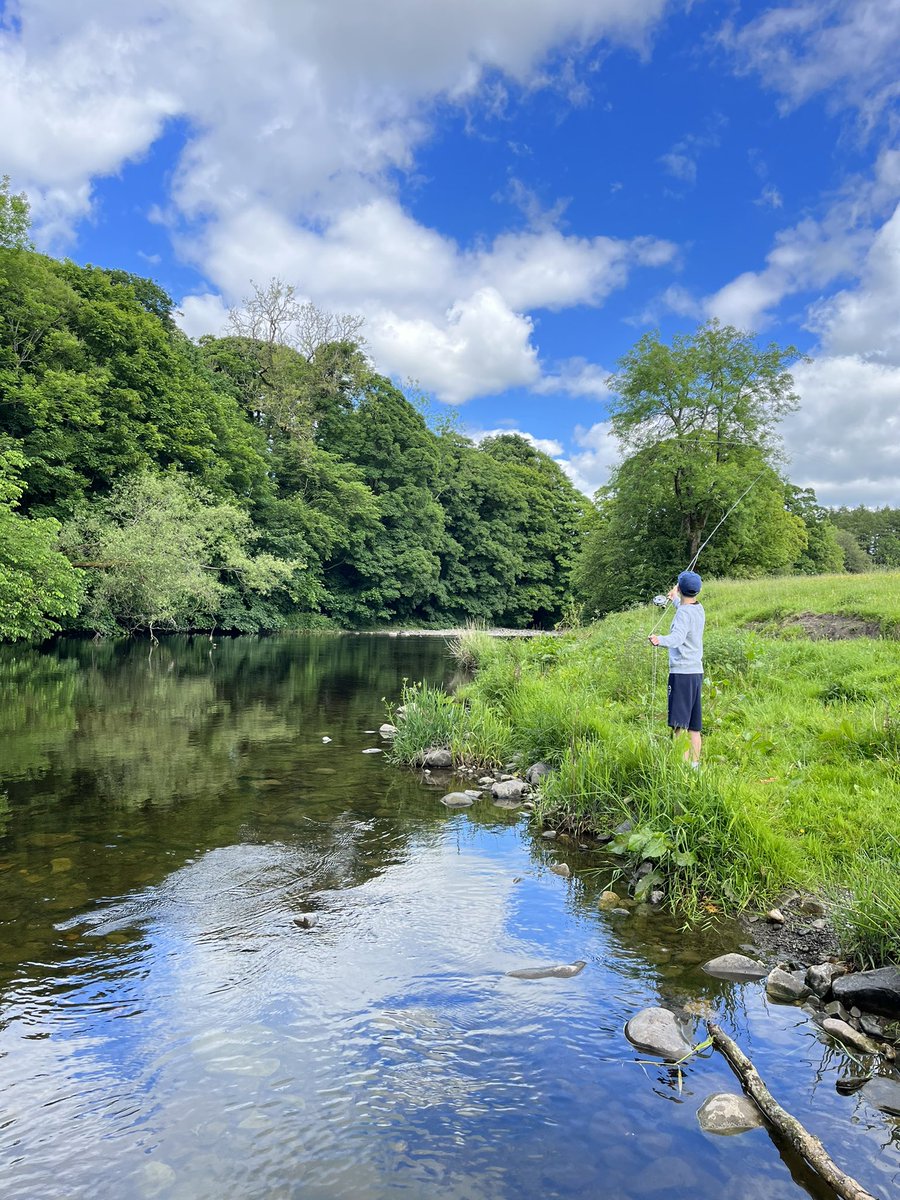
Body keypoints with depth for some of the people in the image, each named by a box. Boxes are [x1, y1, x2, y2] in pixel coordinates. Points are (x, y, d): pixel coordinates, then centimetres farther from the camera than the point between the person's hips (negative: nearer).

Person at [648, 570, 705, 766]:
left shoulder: (684, 612, -13)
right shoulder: (699, 609, 14)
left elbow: (677, 637, -32)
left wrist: (660, 640, -50)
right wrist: (675, 600, 58)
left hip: (682, 672, -9)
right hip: (697, 671, 9)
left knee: (680, 723, -10)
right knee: (694, 724, 14)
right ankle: (695, 762, 20)